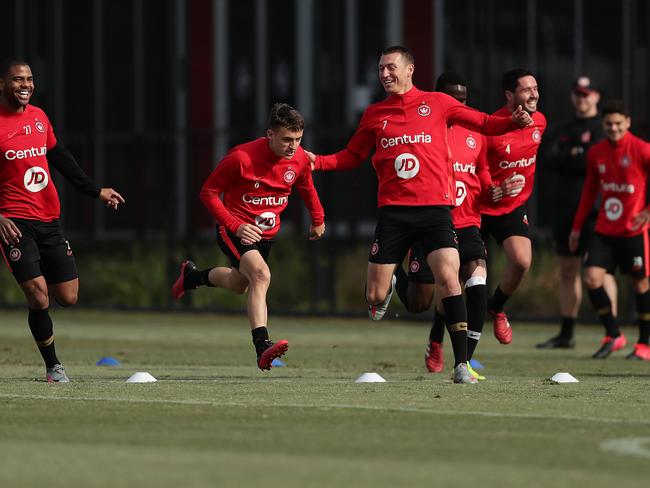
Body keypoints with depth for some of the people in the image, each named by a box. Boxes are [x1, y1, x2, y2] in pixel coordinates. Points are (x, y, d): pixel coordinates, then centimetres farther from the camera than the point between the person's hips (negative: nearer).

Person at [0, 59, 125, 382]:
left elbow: (61, 160, 23)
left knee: (67, 298, 3)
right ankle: (52, 366, 1)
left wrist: (96, 192, 23)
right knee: (38, 297, -15)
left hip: (49, 219, 6)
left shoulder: (39, 117, 12)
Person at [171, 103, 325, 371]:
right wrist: (235, 226, -23)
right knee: (261, 275, -30)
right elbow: (208, 192, -16)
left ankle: (193, 275, 52)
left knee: (239, 284, 22)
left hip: (267, 233, 7)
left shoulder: (300, 159, -9)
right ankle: (262, 347, -35)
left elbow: (306, 188, 15)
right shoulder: (242, 157, -26)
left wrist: (318, 220, 27)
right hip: (235, 230, -7)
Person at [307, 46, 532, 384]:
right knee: (375, 297, -1)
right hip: (393, 210, 2)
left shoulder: (437, 103, 6)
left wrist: (512, 122, -11)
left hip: (434, 207, -2)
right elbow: (352, 156, 19)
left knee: (448, 278, -19)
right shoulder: (374, 114, 12)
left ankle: (461, 363, -14)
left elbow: (484, 123, 8)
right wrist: (318, 162, 2)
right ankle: (387, 287, 40)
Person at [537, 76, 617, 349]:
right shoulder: (565, 130, 18)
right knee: (568, 271, 10)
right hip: (566, 207, 7)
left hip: (594, 209, -7)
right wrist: (577, 157, -10)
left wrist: (568, 159, -10)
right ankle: (566, 334, 17)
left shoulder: (604, 129, -1)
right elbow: (550, 161, 4)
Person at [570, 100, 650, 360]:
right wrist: (577, 226, 15)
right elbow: (590, 189, 16)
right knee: (591, 277, -9)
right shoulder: (596, 152, 6)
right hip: (605, 230, 4)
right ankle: (613, 335, 6)